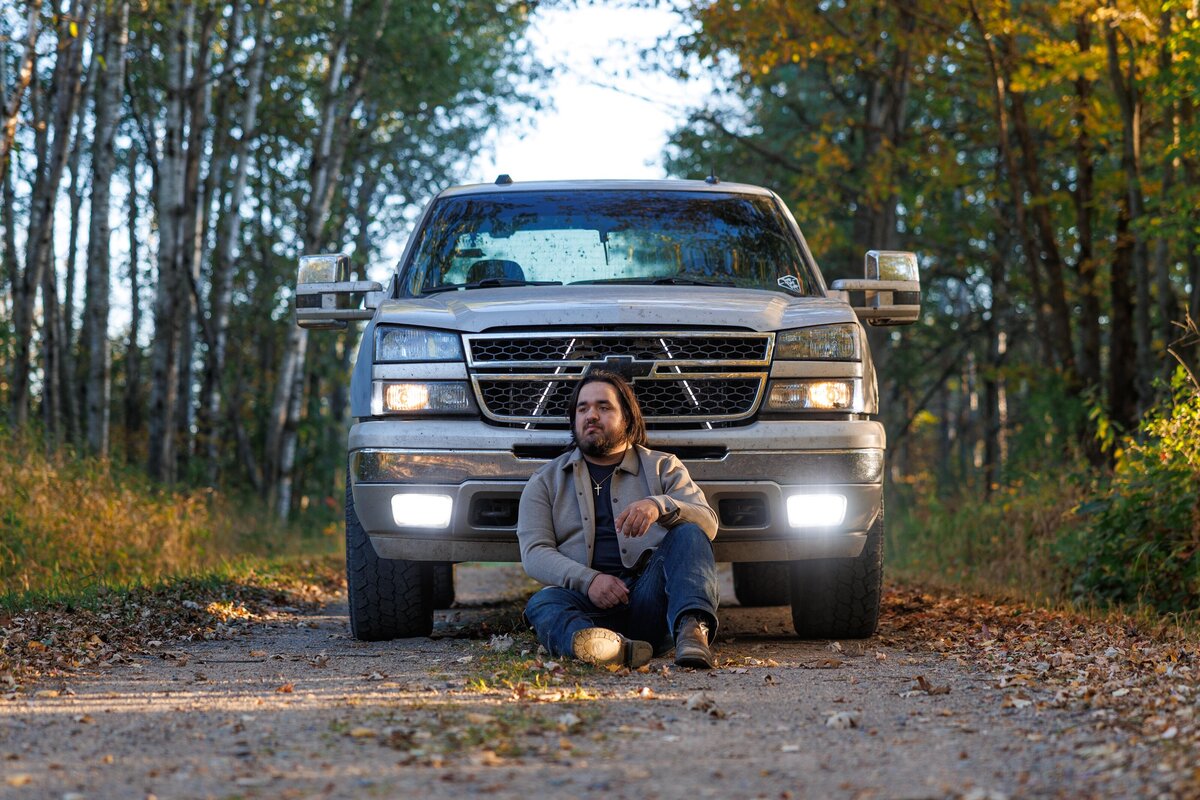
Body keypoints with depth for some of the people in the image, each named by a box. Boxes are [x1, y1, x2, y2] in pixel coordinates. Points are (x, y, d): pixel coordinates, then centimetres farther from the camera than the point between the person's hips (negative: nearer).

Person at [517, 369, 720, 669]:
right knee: (543, 603, -33)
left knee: (688, 534, -25)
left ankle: (692, 627, -52)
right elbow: (534, 552, 6)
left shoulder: (663, 467, 21)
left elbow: (708, 523, 4)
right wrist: (587, 580, -15)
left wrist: (660, 506, -19)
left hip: (650, 596, 1)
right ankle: (611, 646, -65)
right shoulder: (546, 481, 21)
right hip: (587, 601, 0)